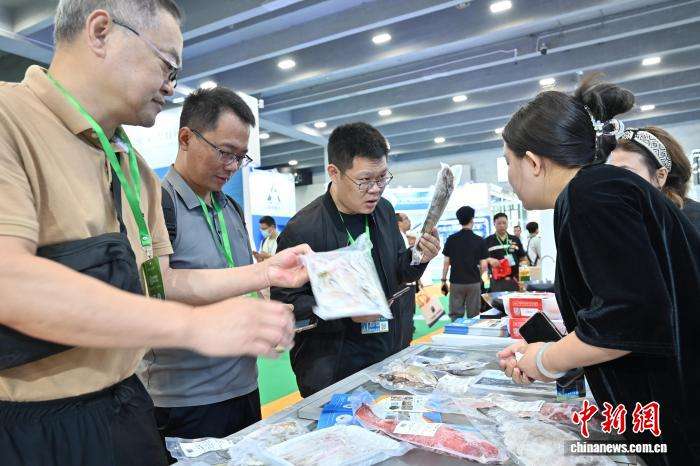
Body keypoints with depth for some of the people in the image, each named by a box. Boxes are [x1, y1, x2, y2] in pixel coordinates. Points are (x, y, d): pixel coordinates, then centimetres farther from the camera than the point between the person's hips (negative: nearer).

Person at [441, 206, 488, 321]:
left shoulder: (451, 239, -1)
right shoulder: (479, 240, -3)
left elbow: (446, 262, -1)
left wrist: (444, 280, 7)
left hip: (456, 282, 1)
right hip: (474, 282, -1)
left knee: (456, 315, 6)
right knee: (473, 316, 7)